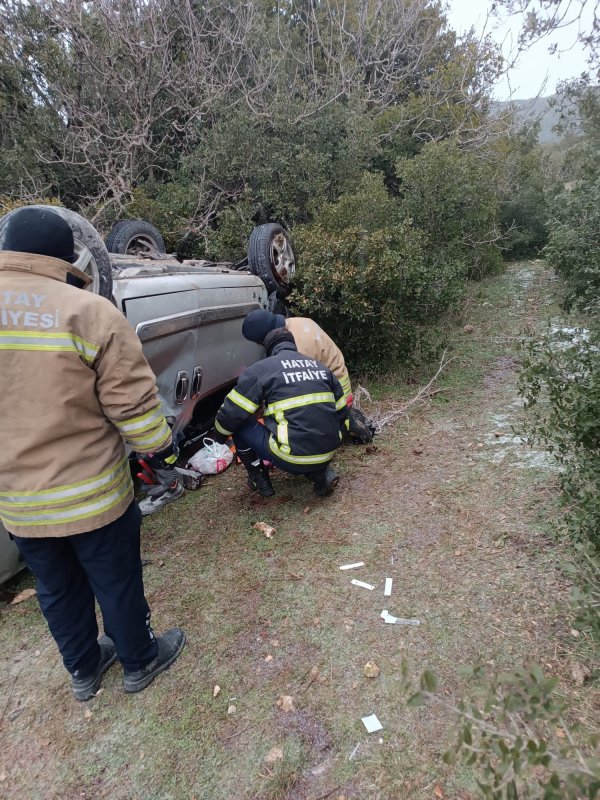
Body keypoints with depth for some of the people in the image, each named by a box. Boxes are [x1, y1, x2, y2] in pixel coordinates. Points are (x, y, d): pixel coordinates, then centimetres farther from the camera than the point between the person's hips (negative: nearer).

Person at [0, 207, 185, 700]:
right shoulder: (89, 312, -18)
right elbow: (133, 405, -17)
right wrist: (163, 454, -1)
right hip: (91, 494, -4)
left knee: (57, 589, 24)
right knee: (117, 583, 17)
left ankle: (84, 670, 45)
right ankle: (140, 663, 40)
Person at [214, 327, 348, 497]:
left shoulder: (261, 369, -1)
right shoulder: (321, 366, 15)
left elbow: (232, 413, -2)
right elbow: (342, 412, 17)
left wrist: (222, 434, 20)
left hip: (292, 458, -5)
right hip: (328, 453, 6)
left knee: (239, 425, 11)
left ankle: (261, 482, 18)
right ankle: (323, 472, 14)